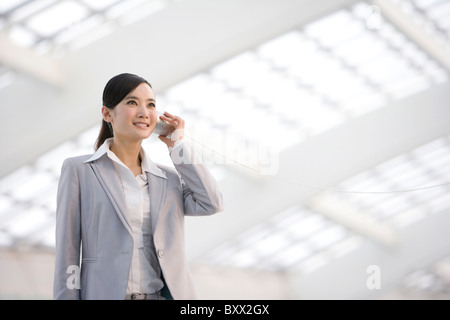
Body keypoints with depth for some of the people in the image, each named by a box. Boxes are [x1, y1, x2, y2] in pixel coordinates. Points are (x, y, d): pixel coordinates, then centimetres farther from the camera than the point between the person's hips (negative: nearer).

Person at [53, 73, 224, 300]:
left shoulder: (170, 178, 14)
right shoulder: (79, 170, 3)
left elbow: (212, 204, -2)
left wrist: (177, 145, 5)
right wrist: (67, 296, -5)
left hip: (165, 294, 3)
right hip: (104, 293, -3)